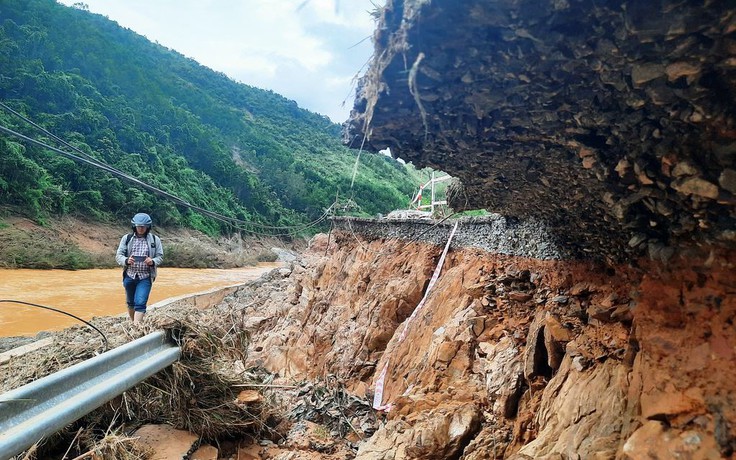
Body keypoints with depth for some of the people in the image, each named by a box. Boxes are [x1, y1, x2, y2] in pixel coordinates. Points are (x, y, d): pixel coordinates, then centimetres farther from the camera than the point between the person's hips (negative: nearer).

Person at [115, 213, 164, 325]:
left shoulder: (155, 240, 0)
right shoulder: (126, 238, 3)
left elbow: (160, 257, 3)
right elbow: (118, 255, 1)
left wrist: (153, 262, -19)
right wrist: (126, 260, -21)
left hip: (145, 277, -3)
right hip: (129, 276, 3)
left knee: (140, 303, -14)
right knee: (130, 302, 18)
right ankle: (132, 322, 40)